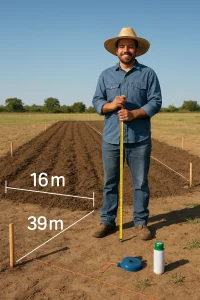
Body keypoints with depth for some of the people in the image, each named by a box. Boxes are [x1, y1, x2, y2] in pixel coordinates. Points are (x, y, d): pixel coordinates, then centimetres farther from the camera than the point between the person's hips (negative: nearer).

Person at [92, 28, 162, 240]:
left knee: (140, 182, 6)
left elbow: (156, 102, -4)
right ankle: (107, 221, 20)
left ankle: (141, 222, 19)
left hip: (139, 139, -1)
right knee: (110, 182, 8)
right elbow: (96, 102, 5)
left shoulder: (148, 74, 3)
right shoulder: (106, 75, 10)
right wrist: (111, 105, -15)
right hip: (111, 139, 2)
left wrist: (133, 114, -18)